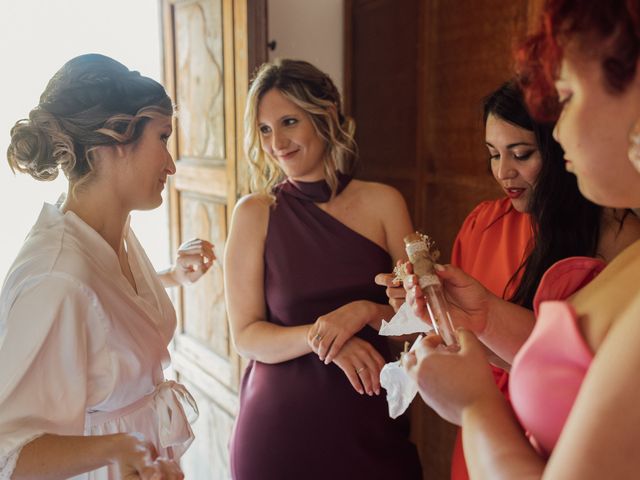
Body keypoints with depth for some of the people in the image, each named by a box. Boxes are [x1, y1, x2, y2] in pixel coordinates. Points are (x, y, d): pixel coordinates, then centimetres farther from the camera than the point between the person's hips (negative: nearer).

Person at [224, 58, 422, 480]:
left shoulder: (382, 202, -3)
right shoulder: (255, 213, -6)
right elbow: (246, 336, -7)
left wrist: (366, 312, -18)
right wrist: (321, 338, -22)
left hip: (369, 419, 1)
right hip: (279, 424, -1)